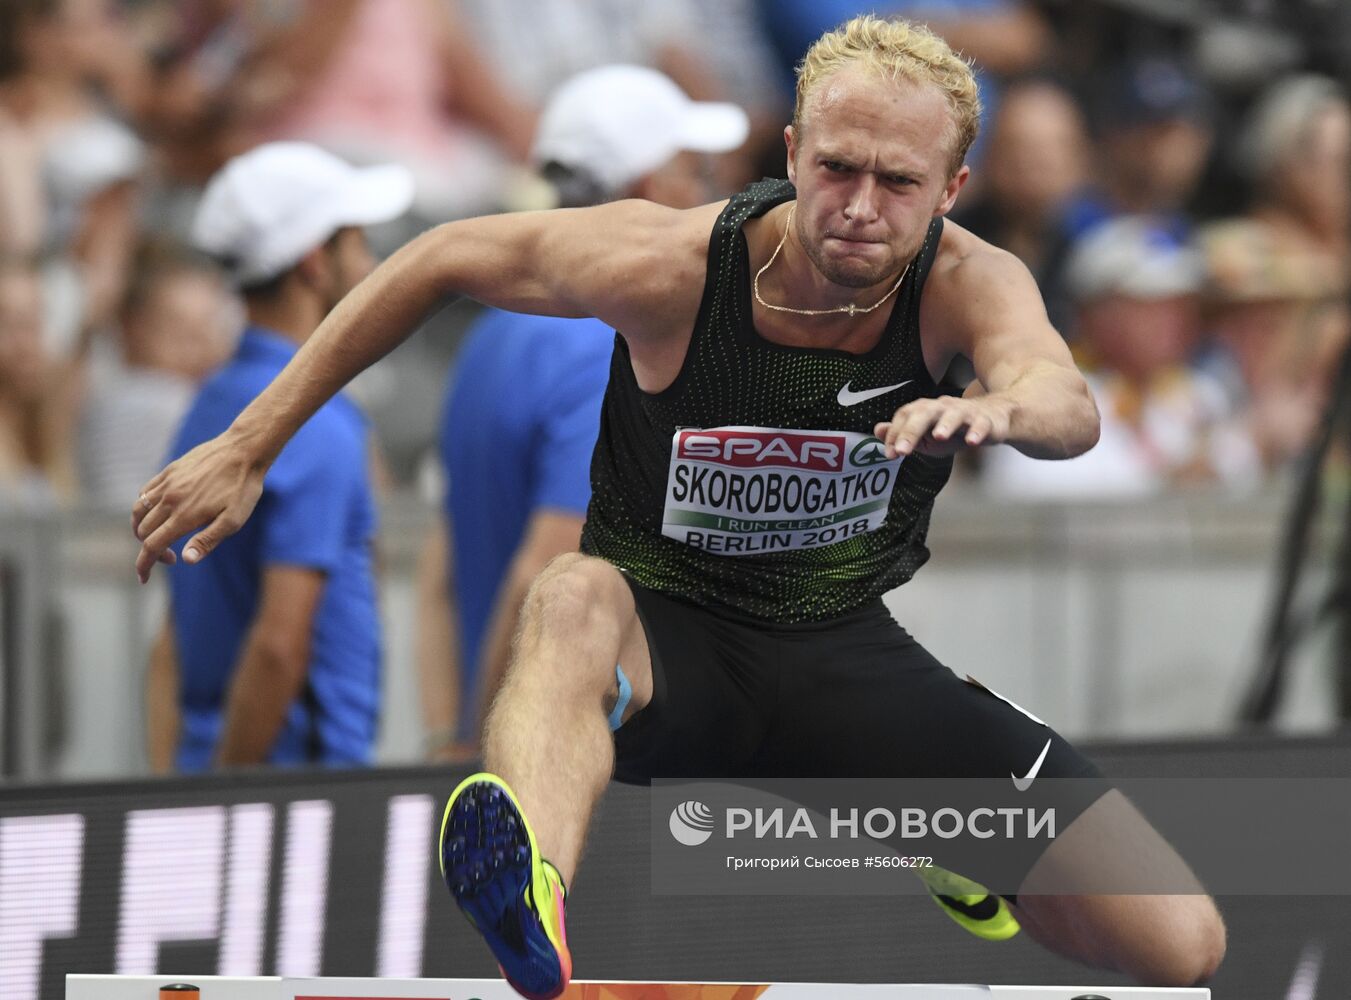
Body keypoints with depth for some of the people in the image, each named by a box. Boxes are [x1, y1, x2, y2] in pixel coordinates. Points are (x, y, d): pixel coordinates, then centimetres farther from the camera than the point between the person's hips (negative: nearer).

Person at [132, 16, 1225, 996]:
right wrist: (249, 447, -5)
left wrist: (1000, 405, -62)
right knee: (577, 595, -42)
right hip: (667, 640, -2)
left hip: (846, 656, 2)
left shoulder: (966, 285, -15)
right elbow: (446, 258, -6)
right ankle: (531, 898, -74)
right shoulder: (674, 266, -18)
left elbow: (1069, 406, -36)